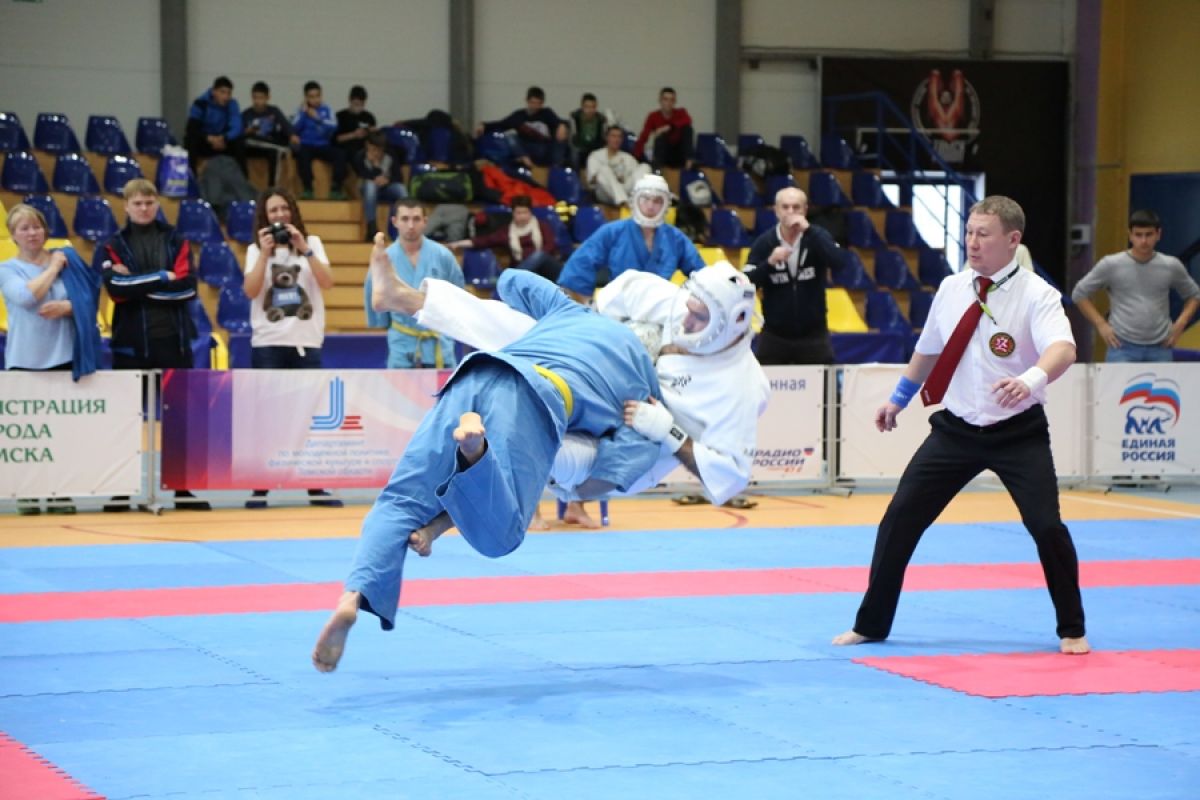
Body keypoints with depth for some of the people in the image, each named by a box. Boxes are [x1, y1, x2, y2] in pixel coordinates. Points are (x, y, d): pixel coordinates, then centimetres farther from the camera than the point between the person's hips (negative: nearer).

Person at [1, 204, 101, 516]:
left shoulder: (67, 259, 8)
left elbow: (88, 299, 4)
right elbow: (26, 296, -17)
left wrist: (67, 307, -15)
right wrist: (52, 268, -7)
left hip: (63, 357, 1)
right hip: (25, 360, -1)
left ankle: (60, 493, 8)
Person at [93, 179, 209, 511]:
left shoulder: (176, 242, 8)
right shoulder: (112, 246, 4)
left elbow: (188, 287, -6)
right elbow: (116, 288, -12)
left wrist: (137, 284, -11)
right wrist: (162, 278, -13)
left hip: (173, 338, 1)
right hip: (131, 340, -1)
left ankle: (183, 489, 9)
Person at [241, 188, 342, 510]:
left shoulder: (312, 243, 9)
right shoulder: (256, 250, 7)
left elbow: (327, 282, -7)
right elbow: (251, 291, -9)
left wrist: (304, 249, -15)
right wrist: (266, 252, -16)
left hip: (306, 343, 1)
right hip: (268, 344, -1)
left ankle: (316, 489, 7)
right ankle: (259, 490, -2)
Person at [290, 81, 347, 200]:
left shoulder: (326, 110, 8)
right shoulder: (301, 110, 6)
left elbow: (333, 126, -7)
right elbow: (295, 128, -7)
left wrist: (317, 118, -16)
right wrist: (303, 112, -12)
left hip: (323, 146, 2)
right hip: (306, 145, -2)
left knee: (340, 154, -25)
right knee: (302, 154, -36)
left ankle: (336, 188, -20)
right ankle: (308, 189, -28)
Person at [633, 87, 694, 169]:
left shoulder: (681, 113, -6)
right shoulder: (653, 116, -9)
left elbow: (688, 121, -30)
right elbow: (643, 137, -19)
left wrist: (669, 128, -40)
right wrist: (636, 158, -32)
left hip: (679, 154, 1)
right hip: (662, 153, -1)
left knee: (687, 128, -22)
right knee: (661, 137, -31)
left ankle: (688, 159, -27)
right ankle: (658, 166, -35)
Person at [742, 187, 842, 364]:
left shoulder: (817, 236, -3)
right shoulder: (764, 242, -5)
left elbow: (837, 261, -22)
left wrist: (808, 230, -26)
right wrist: (770, 262, -23)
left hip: (813, 335, 0)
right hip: (774, 336, 0)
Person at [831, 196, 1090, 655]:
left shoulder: (1036, 294, -15)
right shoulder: (952, 289, 1)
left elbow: (1063, 348, -33)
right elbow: (929, 348, 18)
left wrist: (1032, 379, -53)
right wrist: (899, 399, 26)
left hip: (1018, 432, -4)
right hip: (957, 428, 4)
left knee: (1046, 525, -11)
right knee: (901, 518, 1)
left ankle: (1072, 630, 11)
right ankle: (871, 624, 14)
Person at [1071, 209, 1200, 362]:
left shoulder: (1171, 267, 4)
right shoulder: (1111, 265, -2)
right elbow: (1080, 294, 6)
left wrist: (1181, 323, 4)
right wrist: (1101, 325, -2)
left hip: (1160, 349, 2)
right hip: (1123, 347, -2)